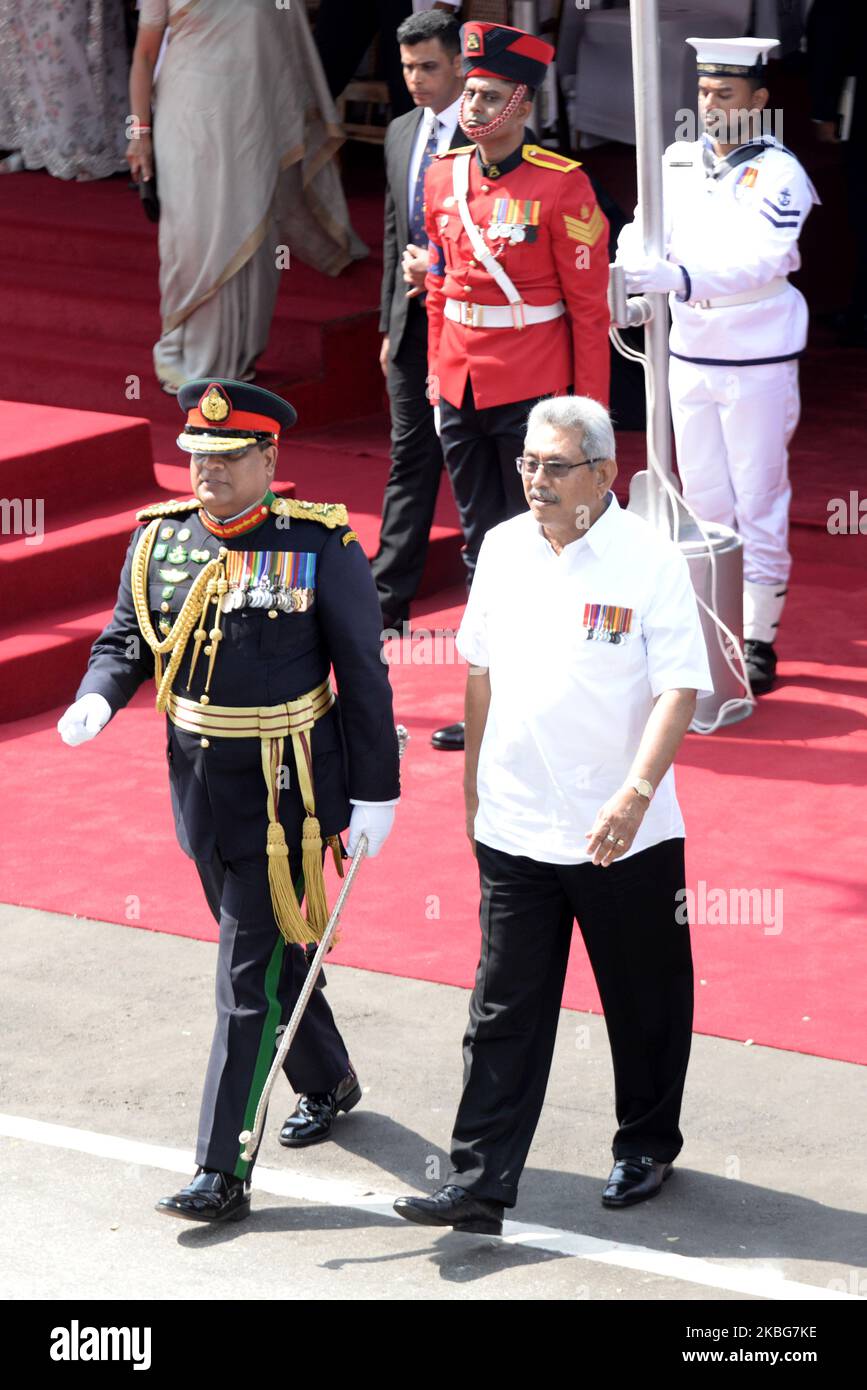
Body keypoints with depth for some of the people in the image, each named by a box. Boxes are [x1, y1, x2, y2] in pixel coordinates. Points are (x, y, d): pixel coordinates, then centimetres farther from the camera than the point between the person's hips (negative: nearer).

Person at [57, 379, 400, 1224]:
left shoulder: (321, 546, -12)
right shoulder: (159, 540, 2)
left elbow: (364, 677, -8)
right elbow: (126, 640, 10)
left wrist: (374, 794, -8)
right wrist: (97, 697, -13)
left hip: (283, 795, -6)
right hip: (200, 784, 6)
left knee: (250, 980, -5)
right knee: (269, 949, 22)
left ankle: (222, 1172, -3)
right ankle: (327, 1082, 47)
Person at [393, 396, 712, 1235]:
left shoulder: (650, 561, -11)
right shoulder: (503, 548, 4)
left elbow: (679, 688, -15)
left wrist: (636, 793, -27)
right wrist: (473, 781, 17)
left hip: (623, 836, -3)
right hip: (515, 829, 3)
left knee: (644, 1005, 13)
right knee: (504, 1013, 2)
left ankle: (645, 1147, 33)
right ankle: (479, 1185, 2)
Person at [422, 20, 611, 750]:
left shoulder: (561, 185, -12)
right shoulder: (443, 177, 5)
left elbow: (589, 306, -9)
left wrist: (588, 408, -10)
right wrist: (438, 373, 14)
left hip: (532, 395, -6)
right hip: (462, 389, 6)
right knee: (481, 545, 12)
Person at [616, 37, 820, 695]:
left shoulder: (778, 172, -12)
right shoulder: (678, 161, 6)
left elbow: (763, 260, -26)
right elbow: (645, 228, -3)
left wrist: (678, 278, -39)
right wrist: (632, 275, -26)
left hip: (759, 363, -5)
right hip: (690, 360, 5)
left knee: (758, 504, -2)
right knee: (703, 503, 11)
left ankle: (758, 640, 5)